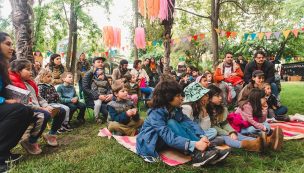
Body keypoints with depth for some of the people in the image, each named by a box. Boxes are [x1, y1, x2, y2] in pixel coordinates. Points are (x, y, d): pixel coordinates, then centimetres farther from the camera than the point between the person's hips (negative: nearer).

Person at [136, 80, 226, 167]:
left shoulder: (176, 109, -6)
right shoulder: (155, 114, -29)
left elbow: (189, 122, -17)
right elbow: (169, 137, -38)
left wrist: (202, 136, -34)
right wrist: (195, 145, -45)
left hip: (165, 140, 6)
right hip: (149, 143, -6)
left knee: (183, 125, -19)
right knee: (171, 123, -30)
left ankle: (205, 149, -28)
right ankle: (196, 154, -34)